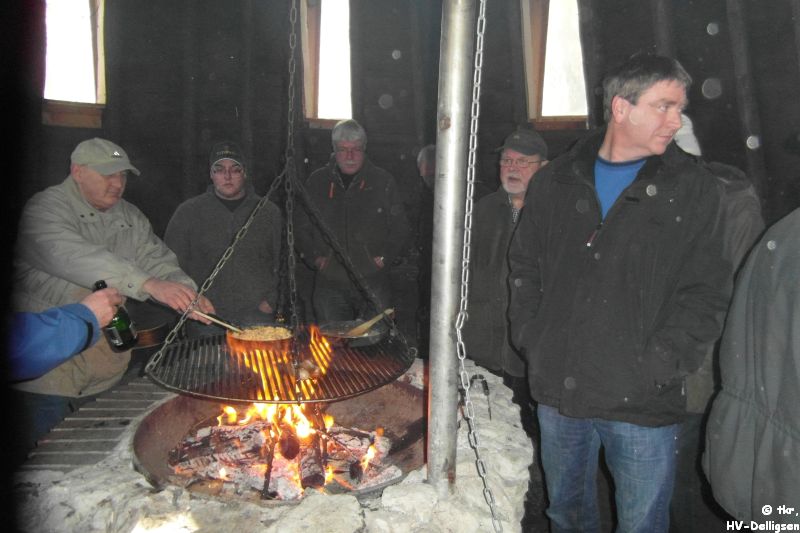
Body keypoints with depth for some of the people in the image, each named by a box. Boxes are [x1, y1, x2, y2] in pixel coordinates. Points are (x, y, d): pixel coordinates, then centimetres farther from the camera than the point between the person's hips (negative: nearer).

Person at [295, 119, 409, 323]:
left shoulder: (382, 181, 5)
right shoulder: (317, 182, 8)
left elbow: (400, 228, 8)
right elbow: (301, 228, 13)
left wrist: (384, 258, -3)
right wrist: (315, 257, 1)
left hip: (373, 282, -1)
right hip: (330, 284, 1)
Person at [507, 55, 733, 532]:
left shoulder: (694, 189, -1)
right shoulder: (556, 182, 5)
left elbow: (707, 295, -4)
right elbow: (524, 268, 11)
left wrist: (657, 367, -13)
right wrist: (532, 340, 1)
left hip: (643, 404, -2)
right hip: (559, 392, 3)